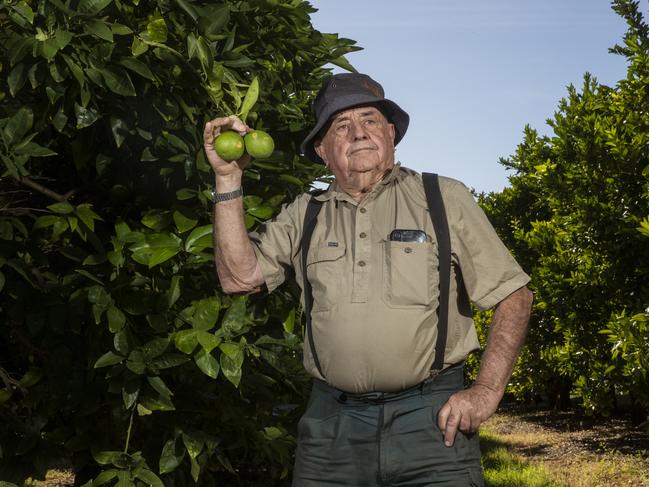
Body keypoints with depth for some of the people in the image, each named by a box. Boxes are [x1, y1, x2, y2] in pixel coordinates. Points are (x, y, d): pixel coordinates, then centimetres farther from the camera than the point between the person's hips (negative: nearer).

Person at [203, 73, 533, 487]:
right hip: (333, 423, 2)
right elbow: (241, 275, -1)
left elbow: (513, 294, 4)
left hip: (431, 418, -2)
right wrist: (229, 178, -4)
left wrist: (487, 390, -6)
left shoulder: (444, 199, 4)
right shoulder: (304, 215, 11)